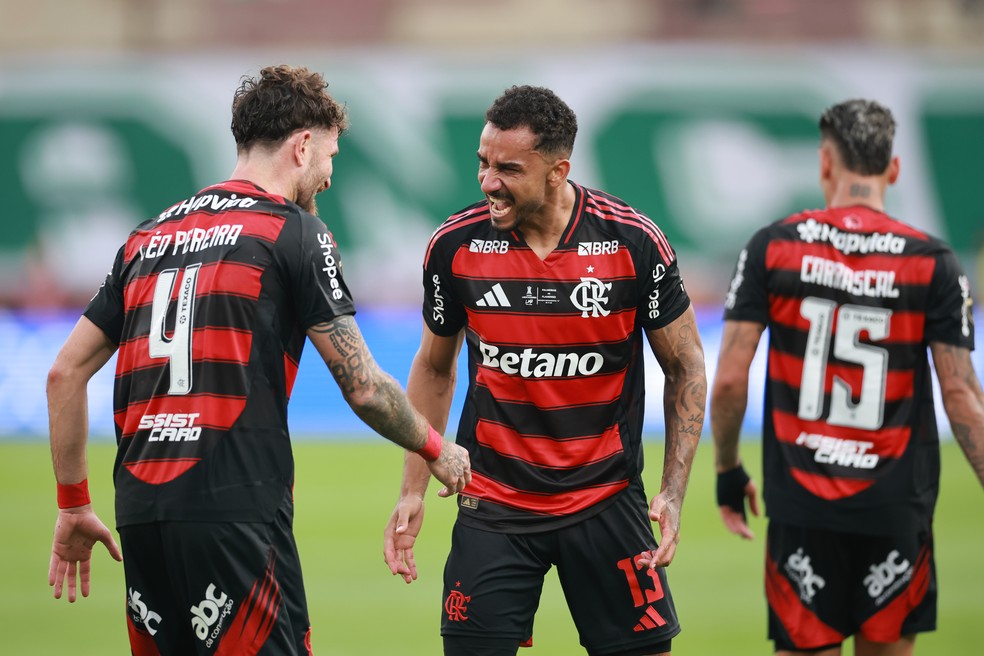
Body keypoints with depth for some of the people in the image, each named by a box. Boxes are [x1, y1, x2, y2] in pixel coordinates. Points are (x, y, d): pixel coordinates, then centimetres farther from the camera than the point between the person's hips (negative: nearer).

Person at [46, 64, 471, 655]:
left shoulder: (149, 237, 19)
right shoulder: (295, 233, 1)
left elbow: (66, 372, 18)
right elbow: (363, 387, 0)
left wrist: (74, 505, 24)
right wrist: (438, 450, 17)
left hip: (140, 513, 6)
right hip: (235, 512, -6)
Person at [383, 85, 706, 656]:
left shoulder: (634, 242, -11)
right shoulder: (456, 245, -6)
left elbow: (686, 366, 1)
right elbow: (434, 368, 10)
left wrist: (674, 493, -6)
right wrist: (414, 492, 6)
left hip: (607, 500, -1)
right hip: (493, 502, 1)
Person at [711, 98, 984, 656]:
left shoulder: (772, 247, -1)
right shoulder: (933, 262, -3)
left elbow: (729, 380, -3)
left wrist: (728, 473, 10)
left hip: (801, 504, 0)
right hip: (897, 505, 0)